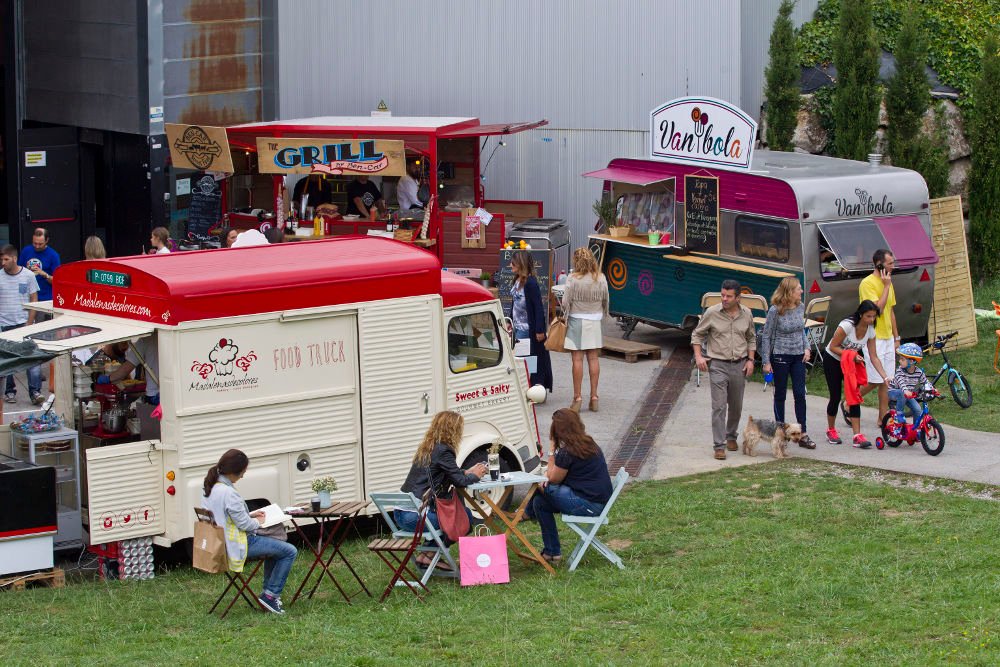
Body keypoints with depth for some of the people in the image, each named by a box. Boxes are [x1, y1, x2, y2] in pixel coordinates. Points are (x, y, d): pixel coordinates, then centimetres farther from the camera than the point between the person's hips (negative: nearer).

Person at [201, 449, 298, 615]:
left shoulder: (211, 487, 4)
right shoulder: (228, 493, -27)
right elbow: (244, 524, -21)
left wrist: (250, 515, 11)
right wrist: (257, 522, 0)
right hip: (237, 546, -10)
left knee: (274, 544, 30)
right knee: (290, 552, -5)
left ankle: (269, 591, 29)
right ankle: (270, 595, -1)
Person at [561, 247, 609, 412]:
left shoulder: (573, 279, -13)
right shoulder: (601, 278, -2)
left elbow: (566, 302, -11)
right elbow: (605, 300, 8)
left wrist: (565, 318, 5)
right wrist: (602, 315, 25)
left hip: (576, 320, -4)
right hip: (594, 320, 4)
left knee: (577, 359, -1)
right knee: (593, 358, 8)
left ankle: (578, 397, 0)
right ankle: (594, 396, 10)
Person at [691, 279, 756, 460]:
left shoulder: (746, 314, 2)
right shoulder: (712, 313, -7)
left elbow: (751, 338, 15)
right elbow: (697, 334, 4)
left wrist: (750, 359, 5)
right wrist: (698, 356, -7)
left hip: (739, 365, 3)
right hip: (718, 365, -3)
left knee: (736, 406, 13)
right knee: (719, 406, -9)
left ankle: (731, 436, 34)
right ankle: (719, 446, -7)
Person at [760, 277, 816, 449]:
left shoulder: (800, 307, 2)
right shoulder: (775, 311, -14)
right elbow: (766, 336, -8)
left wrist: (806, 347, 2)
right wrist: (766, 361, -9)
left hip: (798, 356, 4)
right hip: (780, 356, -4)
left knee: (800, 394, 0)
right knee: (780, 395, 8)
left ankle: (803, 434, 4)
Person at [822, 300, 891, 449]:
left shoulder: (870, 331, -11)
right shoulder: (847, 325, -28)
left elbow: (874, 357, -8)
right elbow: (833, 347, -22)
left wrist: (885, 377, -17)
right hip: (832, 360, -5)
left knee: (854, 397, -9)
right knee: (835, 397, -3)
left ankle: (857, 435, -14)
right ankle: (831, 431, 19)